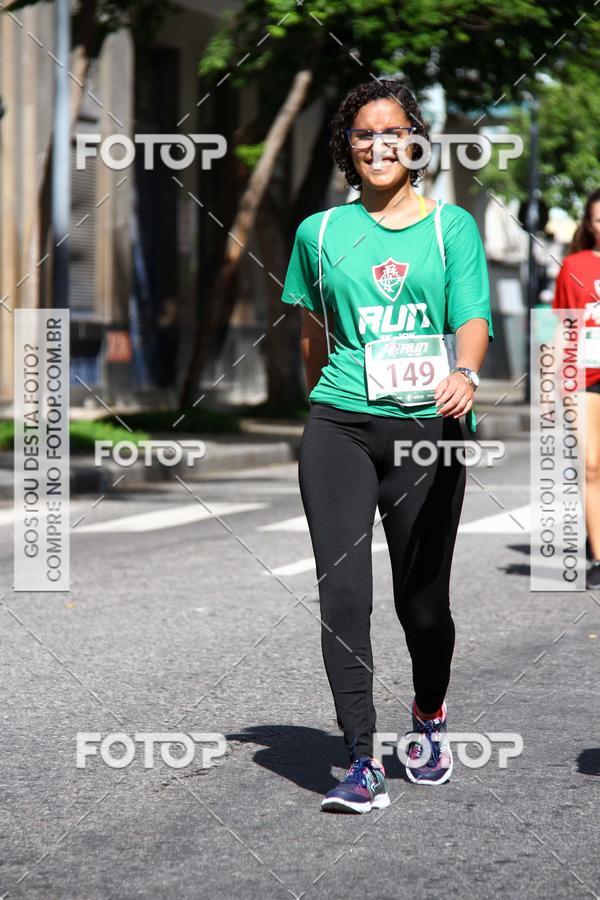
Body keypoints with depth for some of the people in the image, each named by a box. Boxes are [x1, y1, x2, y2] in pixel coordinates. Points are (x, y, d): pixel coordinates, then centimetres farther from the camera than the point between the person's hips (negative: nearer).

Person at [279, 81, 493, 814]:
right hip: (341, 426, 1)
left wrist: (464, 374, -24)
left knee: (422, 598, 6)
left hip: (427, 426, -1)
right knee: (343, 594, -12)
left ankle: (429, 721, 35)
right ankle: (362, 764, -9)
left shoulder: (451, 225, 6)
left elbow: (472, 320, -5)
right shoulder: (321, 232, 11)